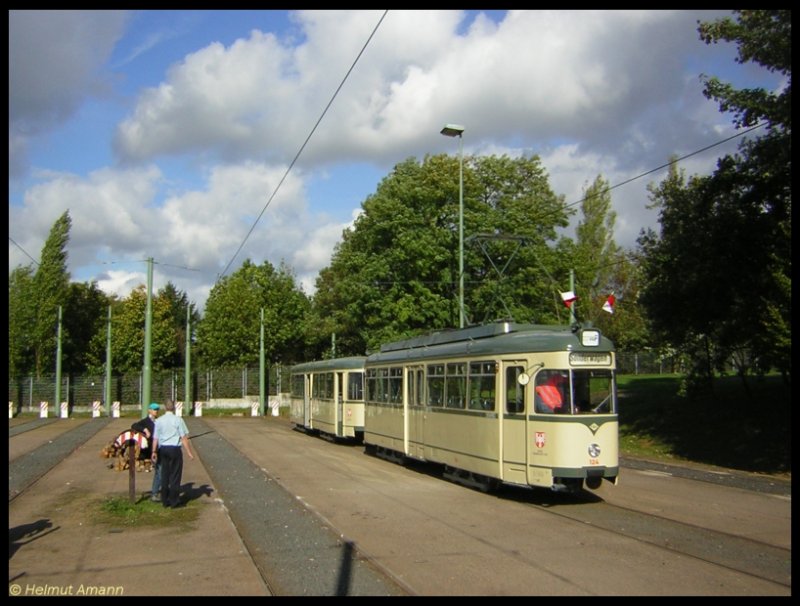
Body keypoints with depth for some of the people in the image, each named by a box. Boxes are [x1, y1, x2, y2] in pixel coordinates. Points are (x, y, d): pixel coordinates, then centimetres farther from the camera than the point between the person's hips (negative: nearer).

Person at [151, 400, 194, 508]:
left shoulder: (159, 420, 4)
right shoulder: (178, 420, -7)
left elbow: (155, 438, 4)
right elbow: (184, 438, -7)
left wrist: (154, 452, 12)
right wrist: (189, 452, -3)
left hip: (163, 449, 4)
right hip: (175, 449, -4)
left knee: (164, 474, 12)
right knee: (175, 475, 2)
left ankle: (165, 501, 18)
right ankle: (174, 501, 6)